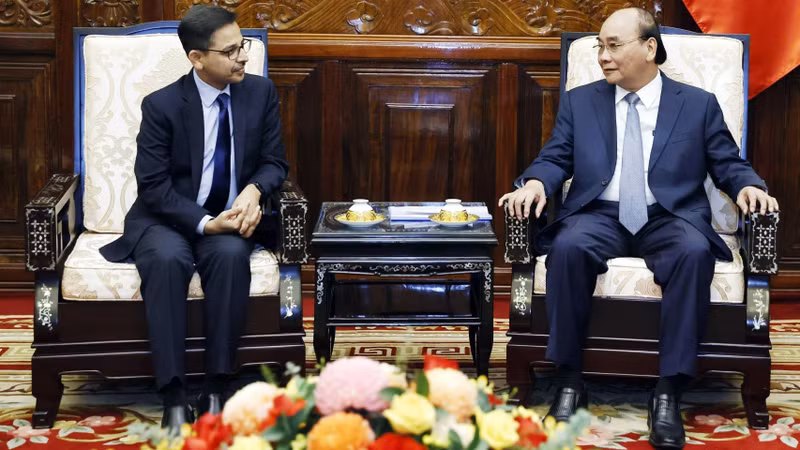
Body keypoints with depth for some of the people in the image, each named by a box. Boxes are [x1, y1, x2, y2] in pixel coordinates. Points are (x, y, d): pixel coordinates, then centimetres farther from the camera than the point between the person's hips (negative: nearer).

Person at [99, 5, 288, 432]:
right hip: (167, 219, -2)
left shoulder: (260, 92, -1)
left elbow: (274, 162, 6)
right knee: (167, 260, -37)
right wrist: (205, 223, -26)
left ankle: (215, 391, -29)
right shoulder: (161, 105, -11)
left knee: (230, 255, -34)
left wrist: (254, 190, -18)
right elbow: (153, 186, -12)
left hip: (228, 218, 2)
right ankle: (174, 400, -35)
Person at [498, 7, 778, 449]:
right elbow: (555, 158, 11)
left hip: (670, 219, -1)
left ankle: (668, 390, -32)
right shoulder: (578, 102, 16)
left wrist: (748, 186, -12)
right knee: (567, 246, -34)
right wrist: (535, 183, -12)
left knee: (695, 251, -36)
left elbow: (727, 164, 11)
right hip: (600, 216, 1)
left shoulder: (698, 104, 12)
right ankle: (570, 379, -22)